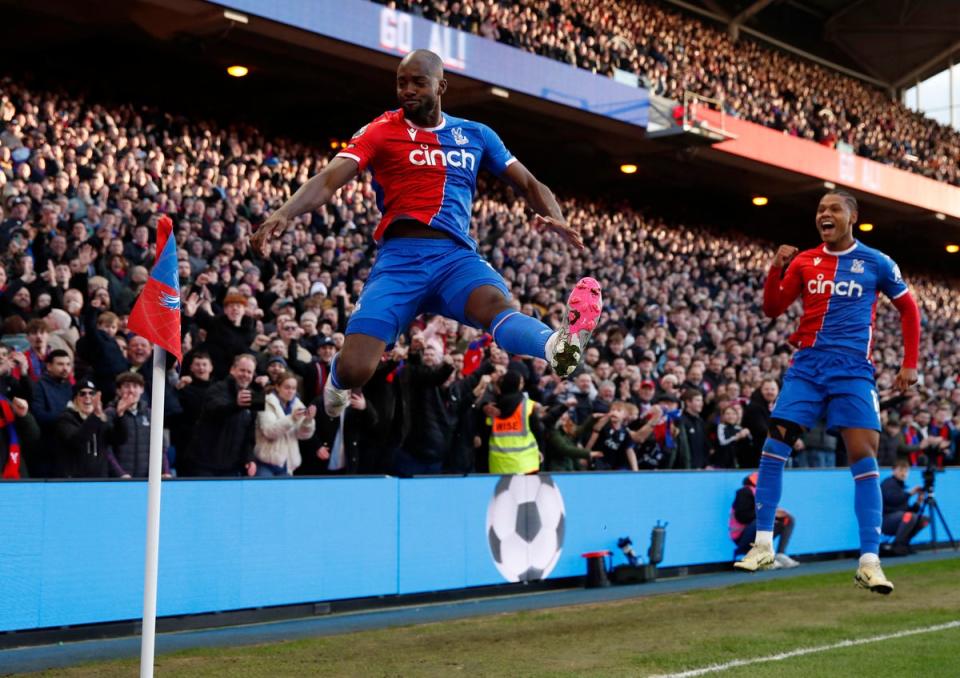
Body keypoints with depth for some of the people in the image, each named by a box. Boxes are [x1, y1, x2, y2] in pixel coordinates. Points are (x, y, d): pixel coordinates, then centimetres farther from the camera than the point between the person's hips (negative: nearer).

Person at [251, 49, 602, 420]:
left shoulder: (476, 135, 17)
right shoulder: (381, 130, 6)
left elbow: (529, 184, 19)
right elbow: (329, 179, -6)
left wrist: (555, 217, -4)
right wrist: (285, 213, -25)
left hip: (457, 255, 1)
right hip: (399, 258, -1)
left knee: (495, 304, -35)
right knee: (353, 370, -17)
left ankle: (559, 347, -66)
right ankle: (337, 380, 20)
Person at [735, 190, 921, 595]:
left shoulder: (876, 263, 2)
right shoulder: (803, 262, 8)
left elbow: (908, 308, 12)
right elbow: (772, 310, 7)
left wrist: (909, 364, 6)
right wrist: (776, 269, -10)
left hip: (853, 369, -2)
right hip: (808, 364, 3)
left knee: (864, 455, -12)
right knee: (775, 444, -7)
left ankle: (869, 562, -9)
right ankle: (763, 545, 3)